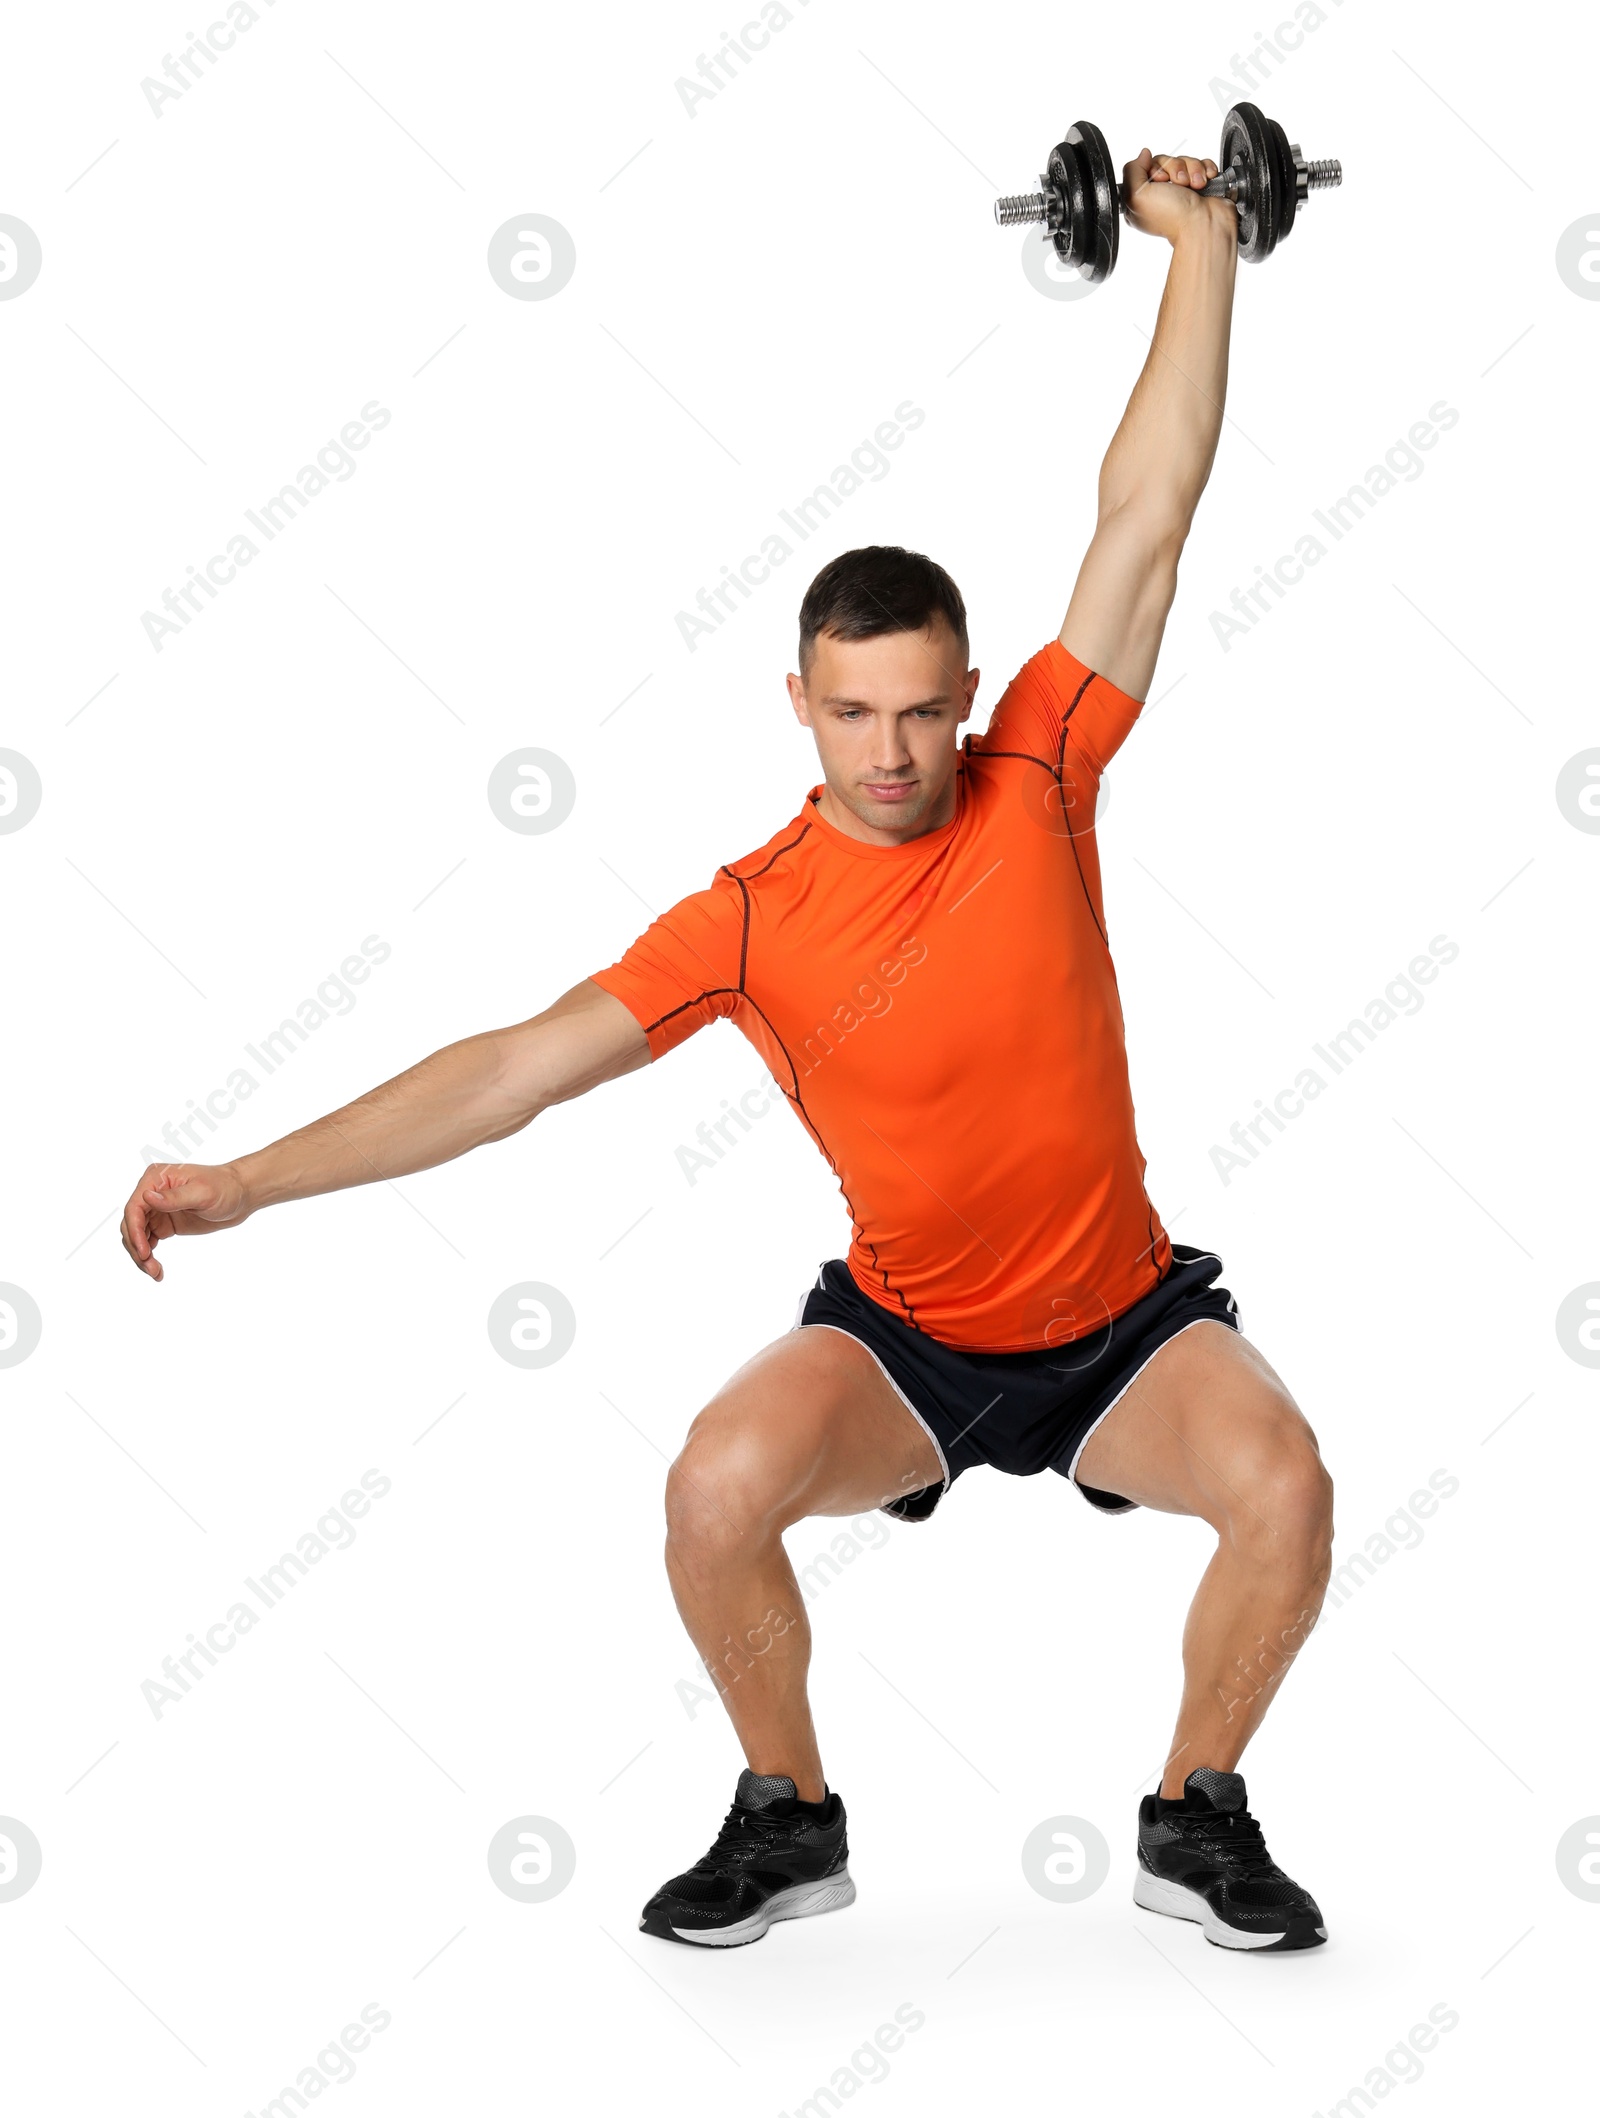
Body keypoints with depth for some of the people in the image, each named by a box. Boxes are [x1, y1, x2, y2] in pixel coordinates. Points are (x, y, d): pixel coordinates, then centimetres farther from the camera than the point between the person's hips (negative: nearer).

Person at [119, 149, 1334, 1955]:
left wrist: (1201, 248, -10)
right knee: (718, 1487, -27)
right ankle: (787, 1820, 0)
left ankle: (1198, 1816, 1)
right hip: (903, 1330, 0)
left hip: (1123, 1316, 1)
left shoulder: (1036, 778, -10)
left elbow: (1146, 512, -9)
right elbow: (520, 1064, -17)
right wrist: (249, 1181, -23)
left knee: (1282, 1488, -26)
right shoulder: (755, 920, -14)